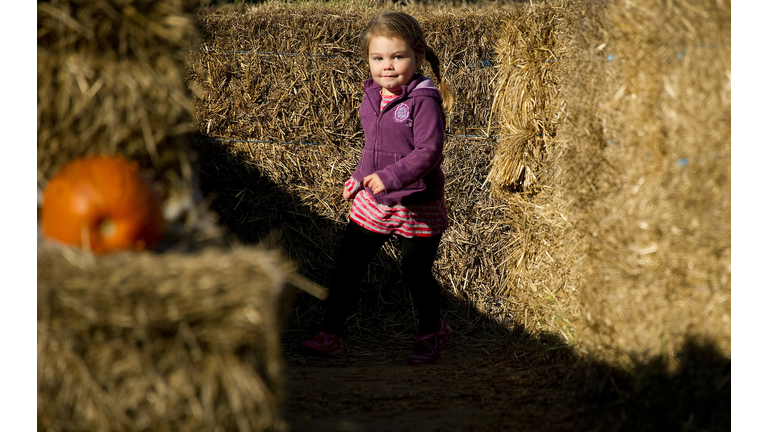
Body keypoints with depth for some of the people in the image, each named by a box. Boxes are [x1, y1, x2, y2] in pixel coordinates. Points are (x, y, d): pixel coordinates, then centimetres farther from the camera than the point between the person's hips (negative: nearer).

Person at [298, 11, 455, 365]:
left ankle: (431, 332, 30)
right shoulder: (371, 99, 4)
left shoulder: (424, 101, -19)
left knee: (416, 274, 6)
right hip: (372, 203, 6)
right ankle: (330, 335, 11)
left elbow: (428, 150, -27)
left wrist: (391, 176, -36)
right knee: (346, 266, 3)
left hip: (417, 206, -6)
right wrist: (358, 179, 22)